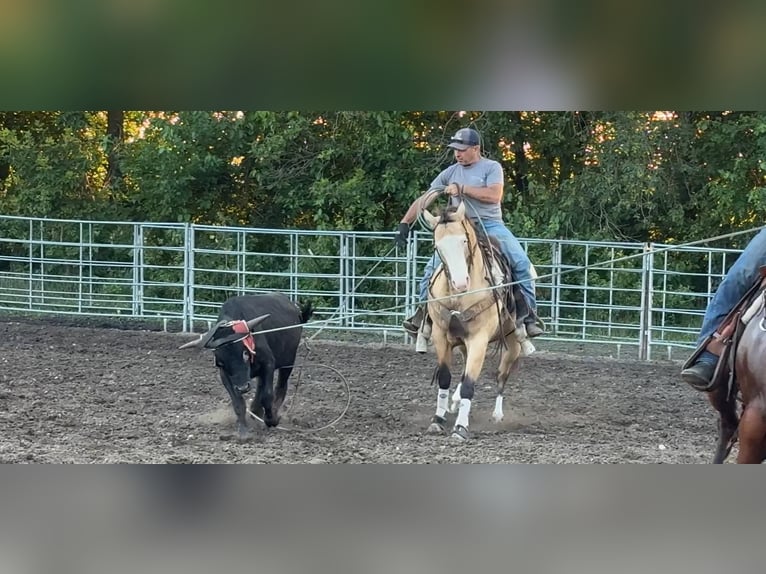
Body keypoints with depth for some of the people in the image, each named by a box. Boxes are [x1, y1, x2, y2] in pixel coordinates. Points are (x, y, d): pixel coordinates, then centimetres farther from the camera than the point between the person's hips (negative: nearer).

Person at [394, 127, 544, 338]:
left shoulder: (492, 167, 1)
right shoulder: (451, 173, 11)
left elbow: (494, 196, -17)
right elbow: (424, 200, 9)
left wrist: (462, 188, -18)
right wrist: (405, 223, -2)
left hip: (491, 226, -3)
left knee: (522, 263, -19)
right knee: (433, 268, -9)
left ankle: (530, 315, -12)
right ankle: (422, 312, 5)